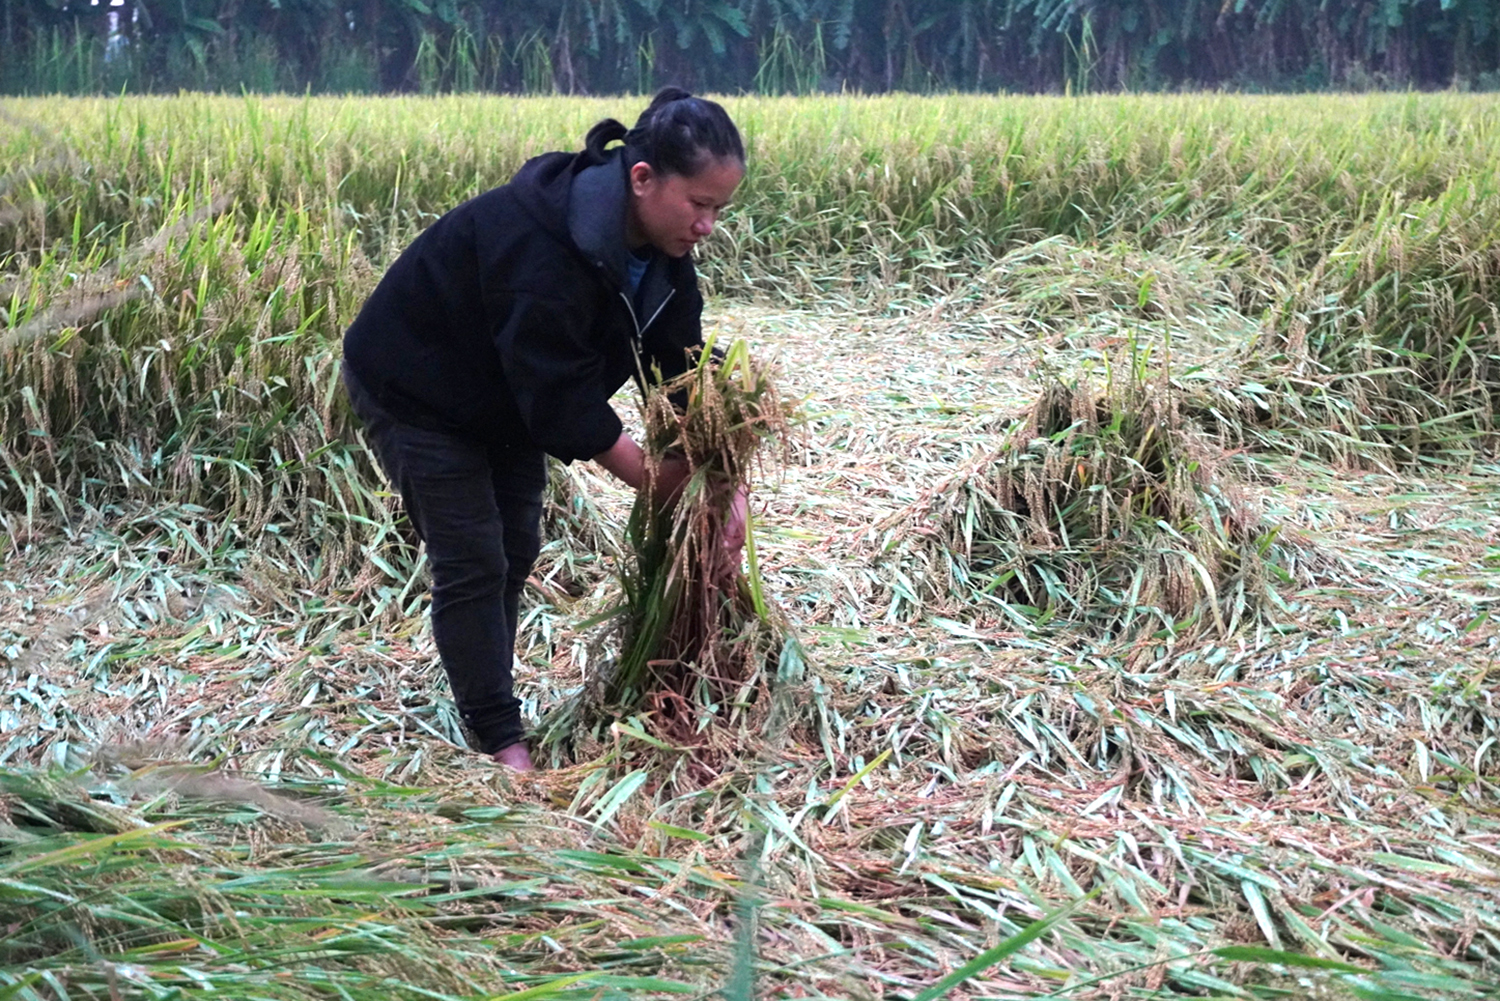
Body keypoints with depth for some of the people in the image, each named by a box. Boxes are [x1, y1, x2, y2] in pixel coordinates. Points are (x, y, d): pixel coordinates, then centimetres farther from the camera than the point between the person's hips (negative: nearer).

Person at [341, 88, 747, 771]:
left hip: (504, 400, 8)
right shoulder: (541, 249, -39)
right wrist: (660, 483, -27)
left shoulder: (658, 247, -12)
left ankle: (489, 705, 25)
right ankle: (499, 741, 0)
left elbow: (683, 365, -9)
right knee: (473, 563, -7)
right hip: (415, 392, -8)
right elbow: (564, 399, -35)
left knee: (516, 552, 11)